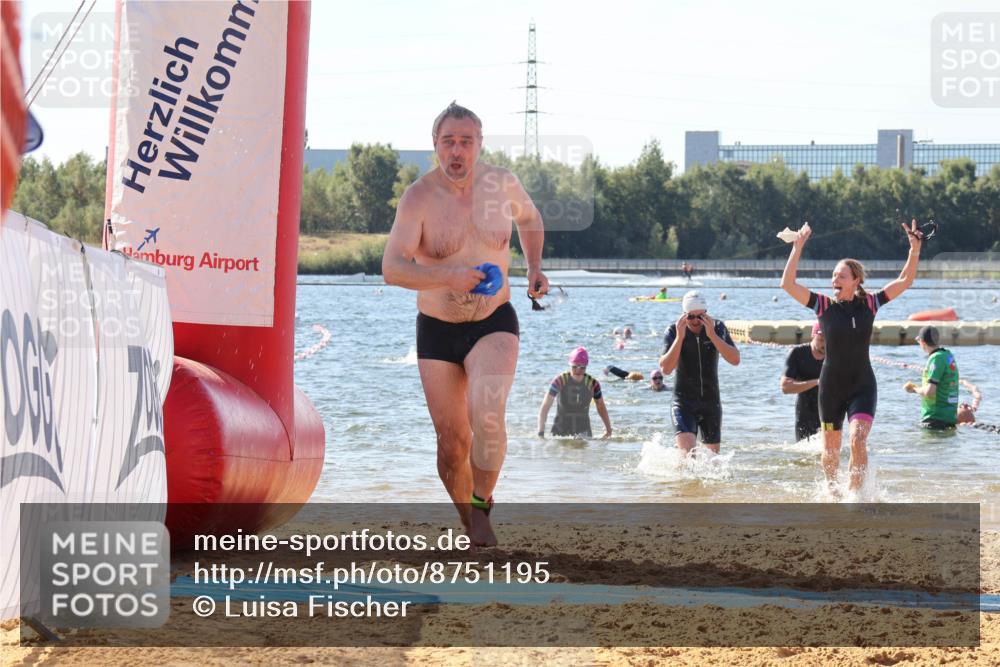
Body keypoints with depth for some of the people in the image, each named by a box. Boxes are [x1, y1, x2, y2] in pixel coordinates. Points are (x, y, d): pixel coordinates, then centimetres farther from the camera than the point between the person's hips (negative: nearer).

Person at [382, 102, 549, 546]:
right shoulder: (418, 198, -15)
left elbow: (528, 217, 21)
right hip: (437, 331, 0)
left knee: (487, 415, -26)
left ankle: (482, 504, -6)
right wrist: (449, 278, -40)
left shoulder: (501, 183, -4)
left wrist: (534, 269, 7)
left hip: (494, 325, 0)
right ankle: (469, 522, 28)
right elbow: (392, 269, -26)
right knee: (452, 442, 4)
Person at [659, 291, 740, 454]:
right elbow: (666, 368, -20)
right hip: (683, 402, -3)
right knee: (687, 453, -21)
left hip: (711, 402, 3)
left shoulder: (718, 328, -4)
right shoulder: (674, 332, -9)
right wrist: (679, 337, -28)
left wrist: (712, 335, -26)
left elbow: (735, 360, -17)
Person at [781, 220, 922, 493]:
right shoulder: (824, 305, -5)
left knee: (858, 441, -19)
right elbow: (787, 284, -13)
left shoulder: (870, 304, -2)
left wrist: (915, 249, -14)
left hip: (863, 386, -1)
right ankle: (831, 487, 39)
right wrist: (797, 248, -17)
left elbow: (905, 281, -2)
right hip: (831, 386, 1)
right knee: (831, 445, 13)